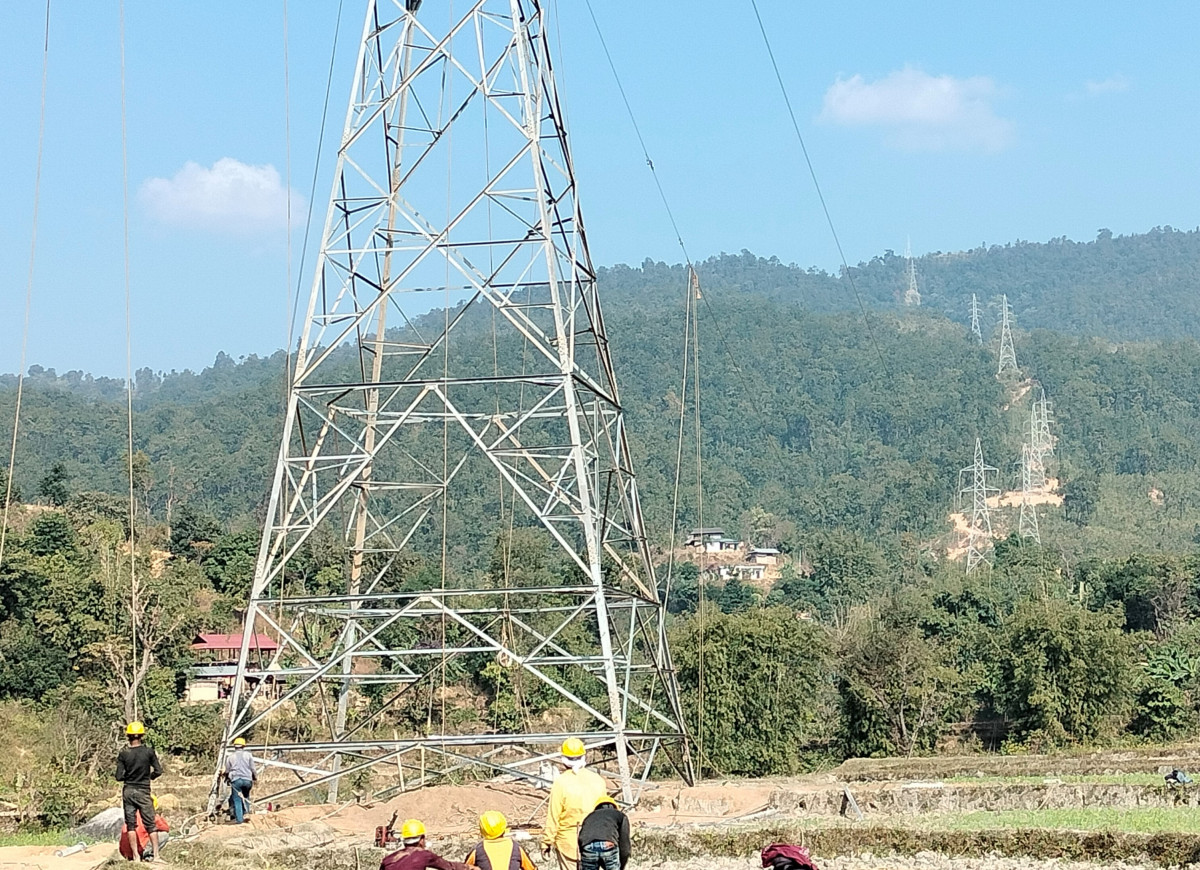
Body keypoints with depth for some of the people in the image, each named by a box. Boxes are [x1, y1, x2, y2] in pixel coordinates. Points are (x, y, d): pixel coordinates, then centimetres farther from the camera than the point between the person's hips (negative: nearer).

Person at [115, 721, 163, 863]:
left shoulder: (123, 754, -6)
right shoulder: (149, 751, -7)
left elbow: (119, 777, -7)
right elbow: (158, 771, -6)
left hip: (128, 791, 1)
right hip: (143, 791, -1)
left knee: (131, 824, 9)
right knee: (150, 824, 5)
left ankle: (136, 856, 7)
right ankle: (156, 855, 1)